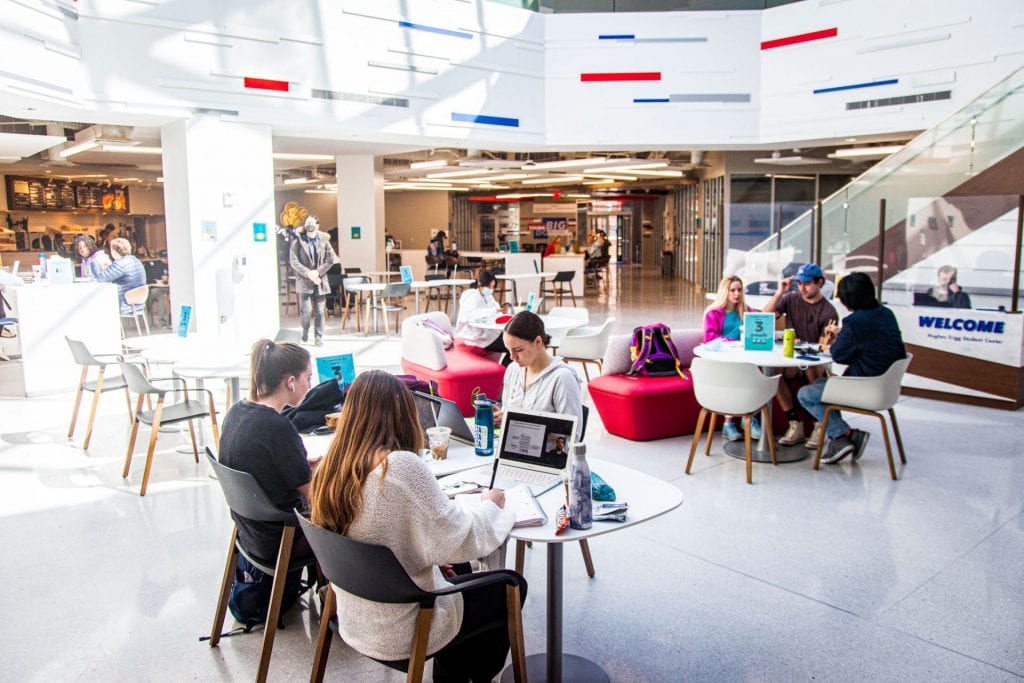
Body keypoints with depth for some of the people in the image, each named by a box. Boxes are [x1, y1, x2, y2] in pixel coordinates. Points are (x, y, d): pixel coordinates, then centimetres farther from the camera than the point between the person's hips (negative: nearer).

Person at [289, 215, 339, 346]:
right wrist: (308, 274, -14)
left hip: (320, 281, 2)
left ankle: (318, 338, 14)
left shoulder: (324, 240, 5)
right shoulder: (297, 241, -1)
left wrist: (318, 272, -9)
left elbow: (331, 259, 2)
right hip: (304, 281, -2)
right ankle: (305, 330, 21)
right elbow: (293, 261, -5)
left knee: (319, 312, 4)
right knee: (306, 310, -7)